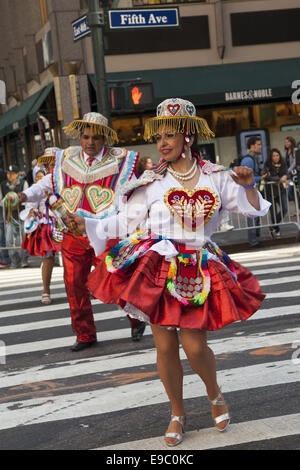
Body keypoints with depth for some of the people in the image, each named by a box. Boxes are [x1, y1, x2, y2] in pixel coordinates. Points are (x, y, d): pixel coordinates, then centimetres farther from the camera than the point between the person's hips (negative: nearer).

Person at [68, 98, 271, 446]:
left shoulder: (214, 177, 4)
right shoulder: (152, 181, 0)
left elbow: (251, 208, 11)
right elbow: (128, 222, 0)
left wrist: (248, 185, -8)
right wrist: (86, 224, -10)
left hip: (198, 271, 0)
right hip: (157, 268, 0)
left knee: (194, 346, -5)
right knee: (165, 345, 3)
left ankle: (215, 396, 26)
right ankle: (177, 413, 23)